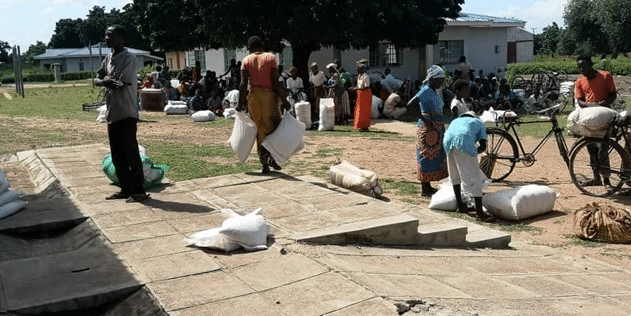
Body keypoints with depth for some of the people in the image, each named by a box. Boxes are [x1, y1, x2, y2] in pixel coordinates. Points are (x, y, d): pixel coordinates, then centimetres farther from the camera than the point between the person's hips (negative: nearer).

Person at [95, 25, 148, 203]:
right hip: (112, 113, 8)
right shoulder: (108, 58, 15)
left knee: (131, 153, -4)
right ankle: (126, 189, 21)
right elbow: (97, 80, 12)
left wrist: (107, 79, -4)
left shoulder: (128, 58, -10)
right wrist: (105, 81, -9)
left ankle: (139, 190, 3)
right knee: (117, 156, 12)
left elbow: (122, 83, -19)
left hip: (126, 114, -8)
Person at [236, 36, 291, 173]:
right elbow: (276, 82, -8)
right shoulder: (270, 57, -1)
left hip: (254, 96, 3)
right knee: (275, 125, 12)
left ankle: (264, 164, 11)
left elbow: (243, 84, -2)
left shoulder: (246, 60, 5)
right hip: (269, 95, -2)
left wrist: (241, 103, 3)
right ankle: (273, 156, -5)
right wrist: (284, 100, -4)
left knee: (260, 131, 10)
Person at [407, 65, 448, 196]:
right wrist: (424, 119, -24)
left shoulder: (434, 92, 15)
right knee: (426, 156, -5)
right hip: (427, 128, -10)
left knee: (434, 156, 14)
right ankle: (424, 189, 2)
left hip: (437, 128, 10)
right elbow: (410, 104, -25)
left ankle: (428, 186, 23)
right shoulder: (426, 91, -13)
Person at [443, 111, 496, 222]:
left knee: (454, 175, 23)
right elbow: (483, 146, 17)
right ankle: (479, 213, -6)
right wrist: (474, 153, 34)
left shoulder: (455, 121, 42)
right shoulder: (478, 123, 32)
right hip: (464, 142, -4)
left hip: (448, 141, 4)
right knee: (474, 177, -1)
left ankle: (460, 205, 32)